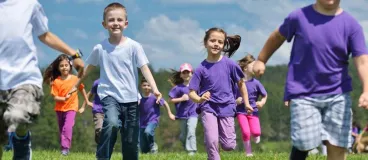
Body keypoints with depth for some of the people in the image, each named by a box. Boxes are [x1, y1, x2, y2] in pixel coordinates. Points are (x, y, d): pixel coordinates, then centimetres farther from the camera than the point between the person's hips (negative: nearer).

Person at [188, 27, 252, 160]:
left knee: (229, 145, 1)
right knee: (211, 142, -16)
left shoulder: (229, 64, -7)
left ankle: (221, 131, 35)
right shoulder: (201, 69, -10)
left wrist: (246, 103, 11)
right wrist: (199, 99, -31)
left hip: (226, 108, 1)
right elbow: (191, 93, -10)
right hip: (208, 108, -1)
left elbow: (241, 83, 8)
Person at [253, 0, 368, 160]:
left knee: (337, 147, -2)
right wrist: (261, 60, 25)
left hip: (338, 94, 1)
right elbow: (277, 37, 15)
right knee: (304, 143, -10)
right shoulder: (299, 17, -4)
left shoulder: (351, 24, -5)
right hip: (303, 93, -1)